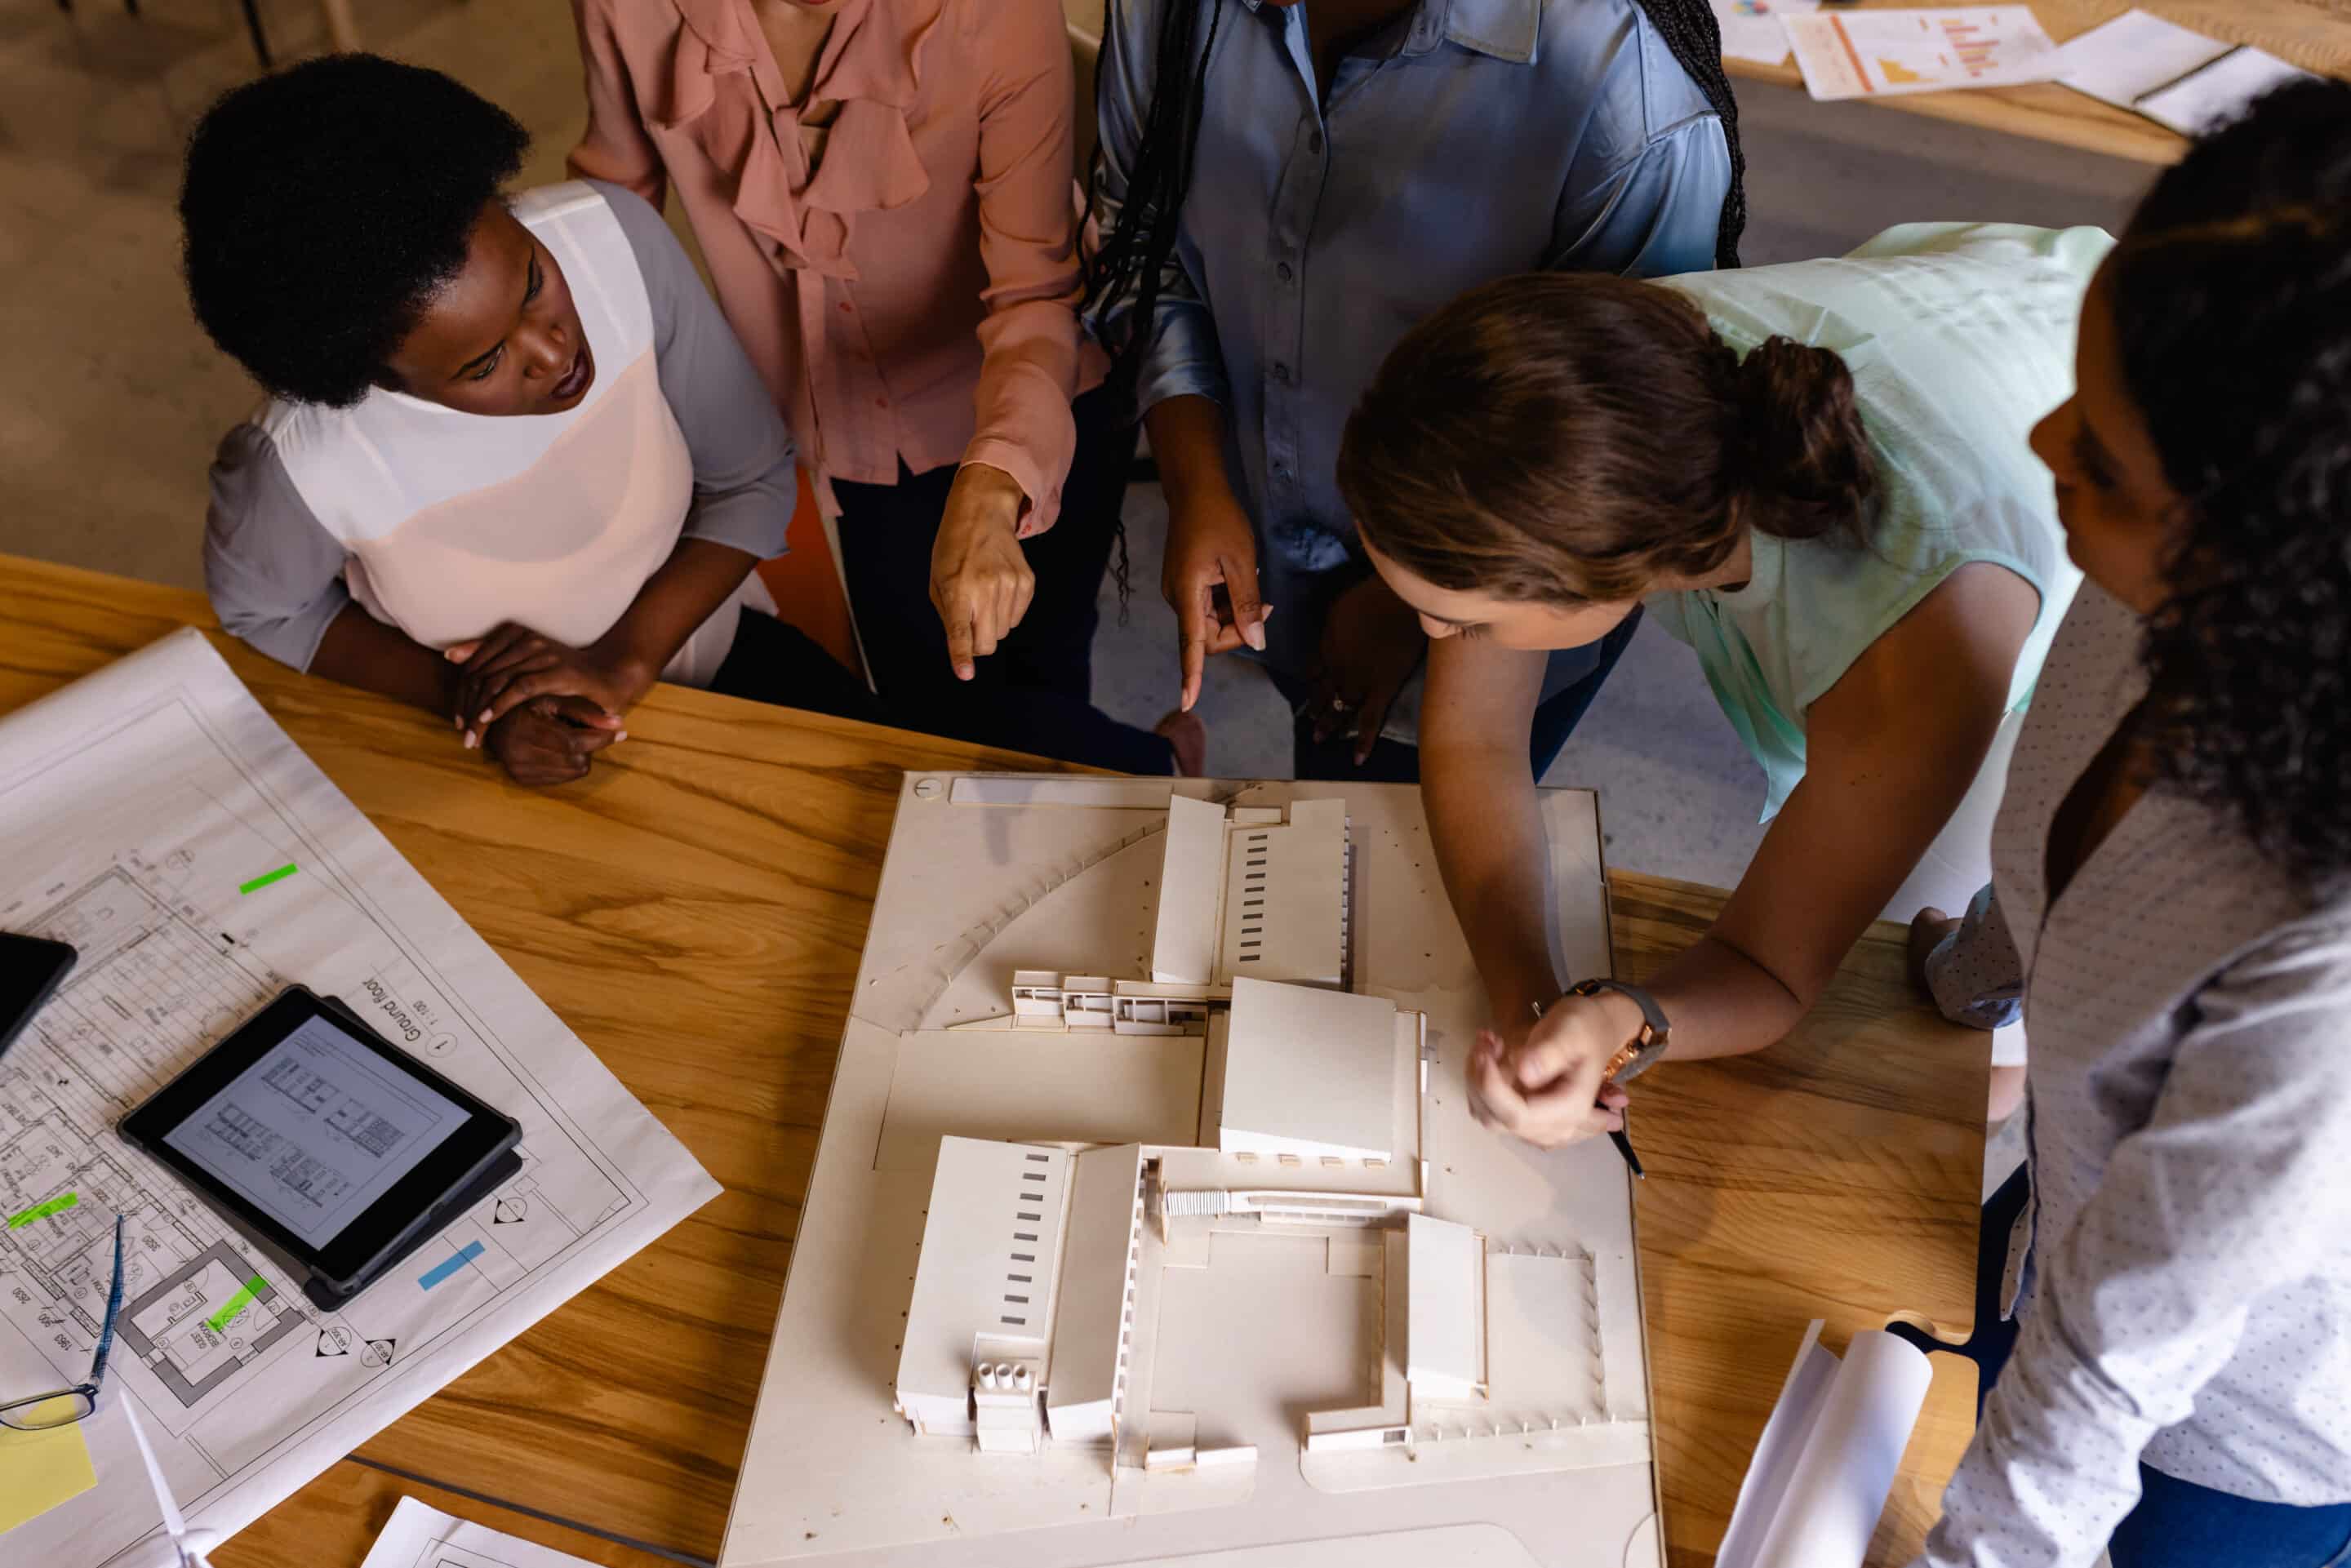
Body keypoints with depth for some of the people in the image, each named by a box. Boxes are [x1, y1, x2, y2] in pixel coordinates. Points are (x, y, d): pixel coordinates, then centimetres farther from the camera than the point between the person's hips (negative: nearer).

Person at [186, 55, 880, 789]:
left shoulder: (616, 238, -25)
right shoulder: (307, 461, -30)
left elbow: (753, 479, -11)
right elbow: (262, 611, -5)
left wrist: (623, 661, -22)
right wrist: (461, 694, -20)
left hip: (710, 647, 1)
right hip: (507, 755, -1)